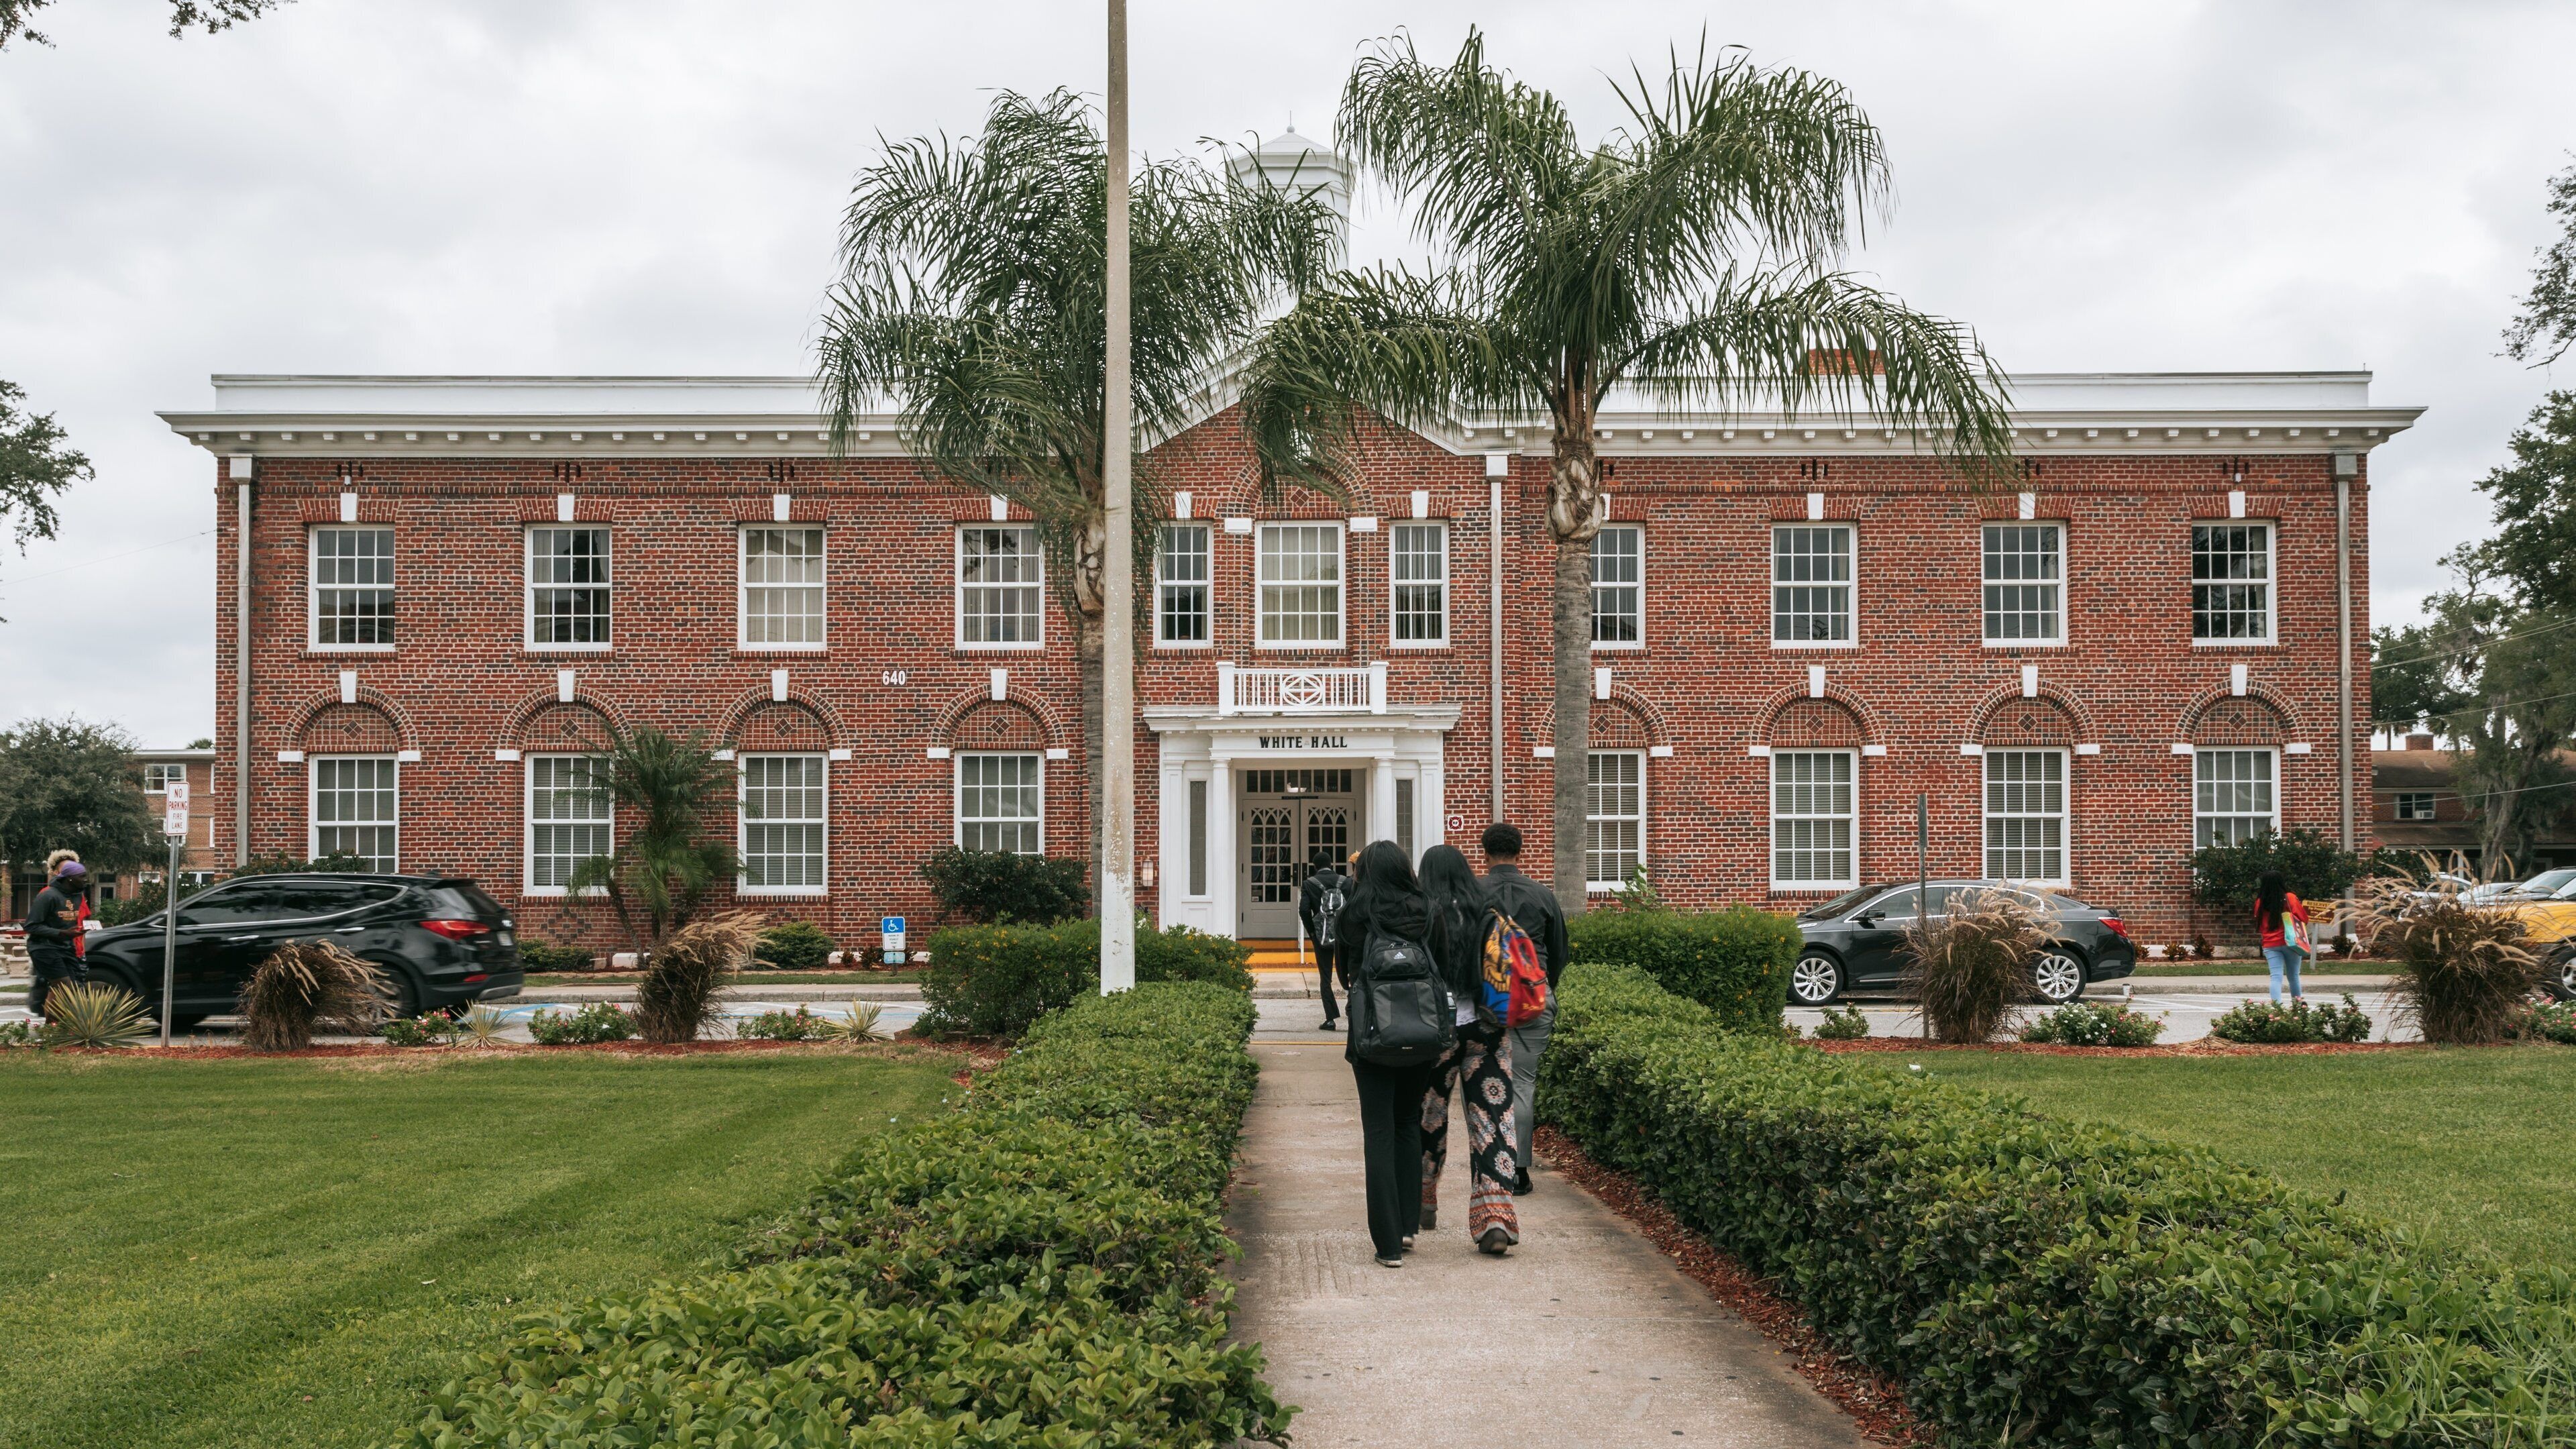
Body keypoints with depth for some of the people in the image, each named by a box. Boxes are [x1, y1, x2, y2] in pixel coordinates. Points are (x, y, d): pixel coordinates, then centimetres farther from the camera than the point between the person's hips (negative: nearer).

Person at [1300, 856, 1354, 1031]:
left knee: (1325, 978, 5)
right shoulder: (1346, 882, 2)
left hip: (1321, 936, -1)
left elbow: (1304, 910, -11)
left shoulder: (1309, 884, -2)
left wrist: (1312, 932, 0)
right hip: (1344, 935, 1)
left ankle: (1331, 1018, 1)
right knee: (1344, 972, 17)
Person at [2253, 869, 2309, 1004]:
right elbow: (2304, 919, 0)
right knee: (2293, 975, 15)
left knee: (2276, 977, -6)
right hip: (2290, 942, 0)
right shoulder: (2290, 898, -6)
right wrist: (2304, 907, 18)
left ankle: (2276, 1005, -21)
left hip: (2270, 945, 0)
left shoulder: (2260, 902, 0)